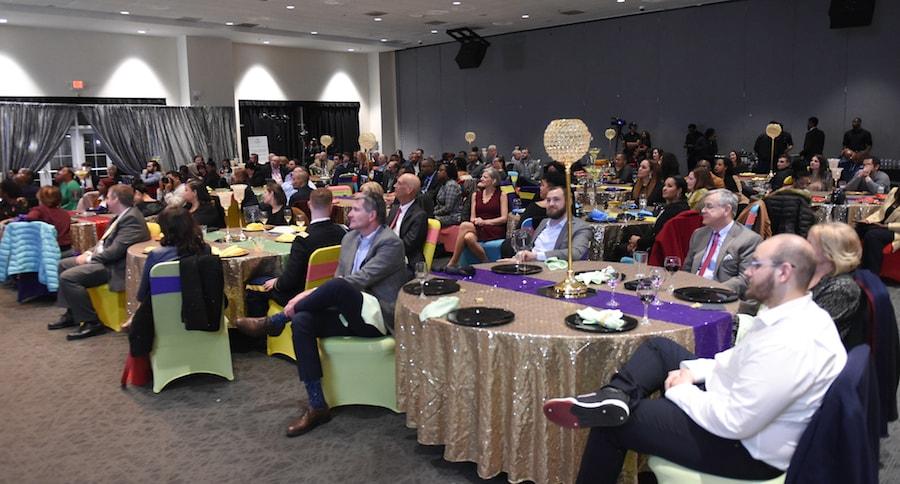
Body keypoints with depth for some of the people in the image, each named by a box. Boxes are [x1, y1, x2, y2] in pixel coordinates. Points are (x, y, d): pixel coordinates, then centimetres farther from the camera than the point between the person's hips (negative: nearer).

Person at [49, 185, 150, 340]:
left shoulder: (132, 218, -20)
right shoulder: (124, 216, 12)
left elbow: (116, 250, -25)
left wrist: (89, 258, -14)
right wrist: (91, 252, 6)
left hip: (114, 266, -11)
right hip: (102, 257, 11)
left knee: (68, 277, -21)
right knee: (62, 265, 17)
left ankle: (91, 322, -12)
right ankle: (71, 313, 20)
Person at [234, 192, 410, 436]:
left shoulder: (391, 243, -10)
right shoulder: (350, 238, 14)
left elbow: (359, 280, -20)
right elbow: (339, 277, 16)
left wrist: (311, 294, -24)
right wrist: (316, 297, -6)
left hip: (376, 316, -7)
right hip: (350, 312, 7)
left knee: (339, 286, -34)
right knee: (302, 320, -22)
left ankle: (274, 322, -12)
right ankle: (317, 407, -20)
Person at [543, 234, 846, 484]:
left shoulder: (790, 344, -32)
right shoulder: (799, 314, 0)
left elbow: (734, 423, -31)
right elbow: (740, 359, 14)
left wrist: (680, 391, -15)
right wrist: (693, 371, -1)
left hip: (743, 446, -10)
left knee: (612, 423, -8)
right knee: (659, 348, 9)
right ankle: (615, 396, -15)